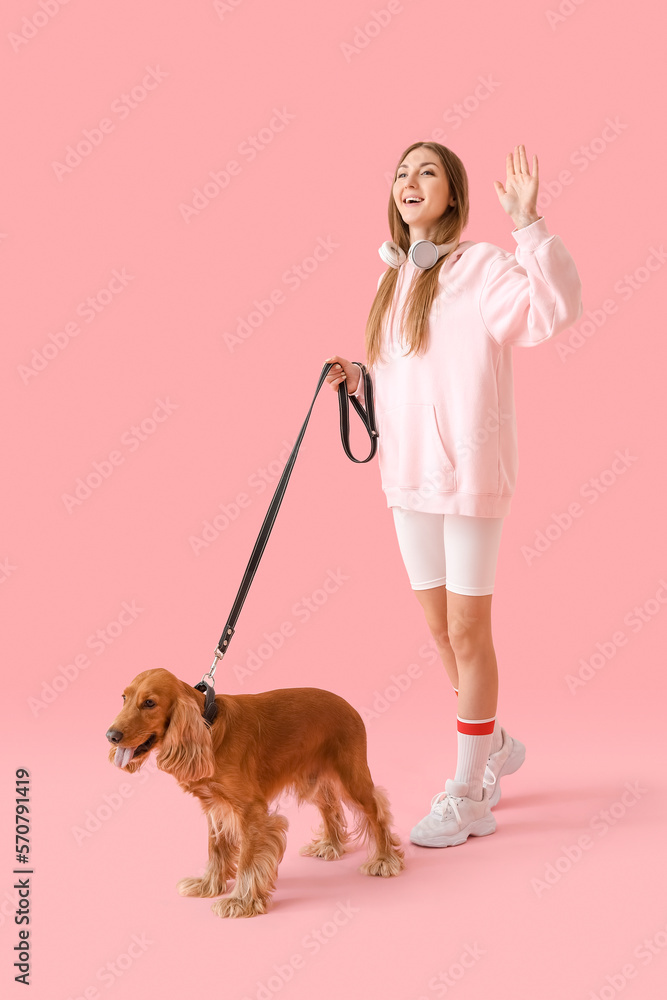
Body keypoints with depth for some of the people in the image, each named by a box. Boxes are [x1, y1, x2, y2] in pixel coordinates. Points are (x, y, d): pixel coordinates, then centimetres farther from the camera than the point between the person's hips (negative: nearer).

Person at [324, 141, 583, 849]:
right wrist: (357, 378, 5)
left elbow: (558, 308, -27)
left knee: (468, 631, 0)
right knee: (439, 629, 16)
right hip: (408, 474, 8)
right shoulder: (396, 277, 14)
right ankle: (492, 746, 38)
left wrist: (527, 222, -31)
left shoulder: (481, 267, -9)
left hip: (469, 471, -8)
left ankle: (470, 797, 13)